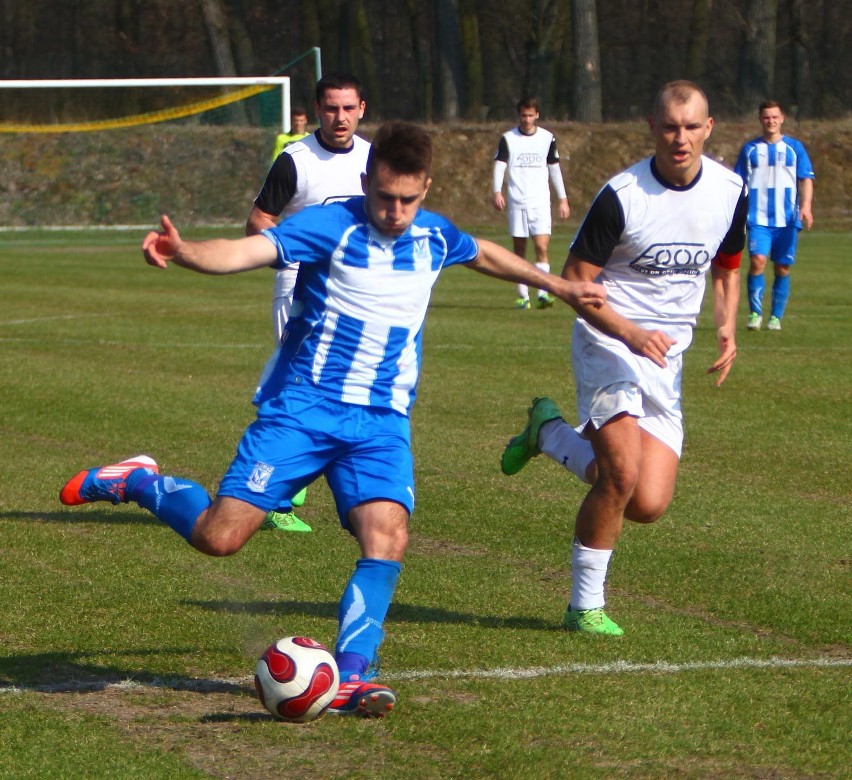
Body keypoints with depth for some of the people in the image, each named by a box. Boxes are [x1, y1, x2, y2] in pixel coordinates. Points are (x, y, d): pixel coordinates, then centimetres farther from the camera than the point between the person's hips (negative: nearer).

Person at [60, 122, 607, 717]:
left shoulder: (435, 236, 8)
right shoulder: (330, 225, -12)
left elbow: (483, 254, 32)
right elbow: (247, 251, -27)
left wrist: (556, 285, 39)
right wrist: (183, 252, -47)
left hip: (382, 422, 4)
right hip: (302, 407, -4)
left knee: (388, 536, -21)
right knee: (220, 535, -10)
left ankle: (351, 674, -15)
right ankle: (140, 483, 20)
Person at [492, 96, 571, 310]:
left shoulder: (548, 138, 7)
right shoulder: (508, 139, 3)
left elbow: (554, 169, 14)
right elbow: (499, 166, -4)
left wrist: (563, 199, 13)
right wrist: (496, 192, -20)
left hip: (540, 202, 0)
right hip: (516, 202, 0)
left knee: (542, 247, -12)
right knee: (519, 250, 3)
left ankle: (543, 293, -15)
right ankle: (523, 296, 8)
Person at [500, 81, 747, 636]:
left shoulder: (730, 191, 1)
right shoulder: (622, 195, -15)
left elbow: (727, 268, 18)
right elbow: (574, 281, -10)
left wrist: (726, 328, 0)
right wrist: (631, 334, -22)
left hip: (668, 358, 5)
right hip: (609, 341, -5)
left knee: (648, 505, -4)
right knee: (624, 472, -24)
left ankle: (550, 434, 23)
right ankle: (586, 606, -5)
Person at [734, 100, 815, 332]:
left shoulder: (794, 147, 8)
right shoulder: (750, 149, 10)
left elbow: (806, 180, 5)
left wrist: (806, 206, -11)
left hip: (787, 219, 1)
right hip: (758, 218, -1)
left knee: (783, 268, 2)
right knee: (757, 261, -17)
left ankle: (776, 317, 12)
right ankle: (755, 313, -8)